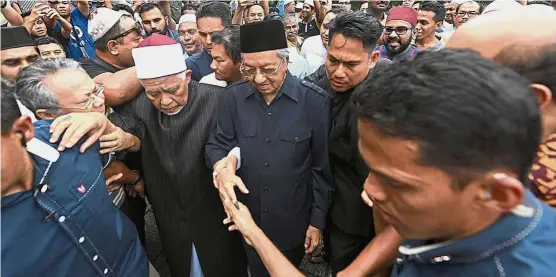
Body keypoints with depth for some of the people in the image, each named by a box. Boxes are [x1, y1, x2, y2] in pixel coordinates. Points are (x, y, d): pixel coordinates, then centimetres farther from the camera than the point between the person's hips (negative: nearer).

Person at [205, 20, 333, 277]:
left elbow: (322, 167, -9)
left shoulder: (314, 100, -16)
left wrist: (318, 220, -5)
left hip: (294, 222, -2)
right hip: (248, 219, 2)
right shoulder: (234, 96, -8)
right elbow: (217, 144, -2)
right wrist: (221, 168, -25)